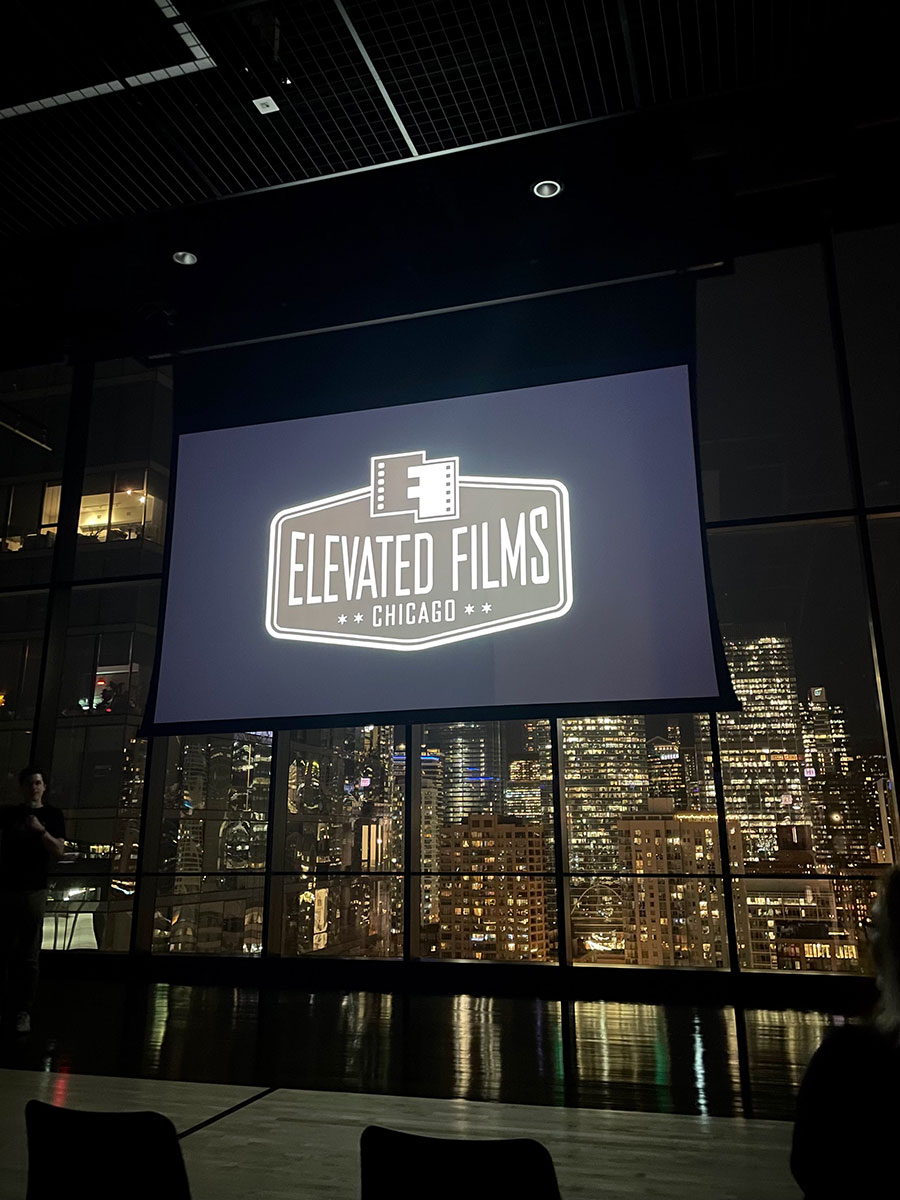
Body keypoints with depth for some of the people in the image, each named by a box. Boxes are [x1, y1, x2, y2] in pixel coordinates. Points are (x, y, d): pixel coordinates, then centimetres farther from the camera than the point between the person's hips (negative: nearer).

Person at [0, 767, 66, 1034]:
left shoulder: (51, 814, 2)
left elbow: (59, 851, -7)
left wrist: (40, 830, -19)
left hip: (33, 891, -3)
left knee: (28, 956, 0)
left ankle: (24, 1011, 4)